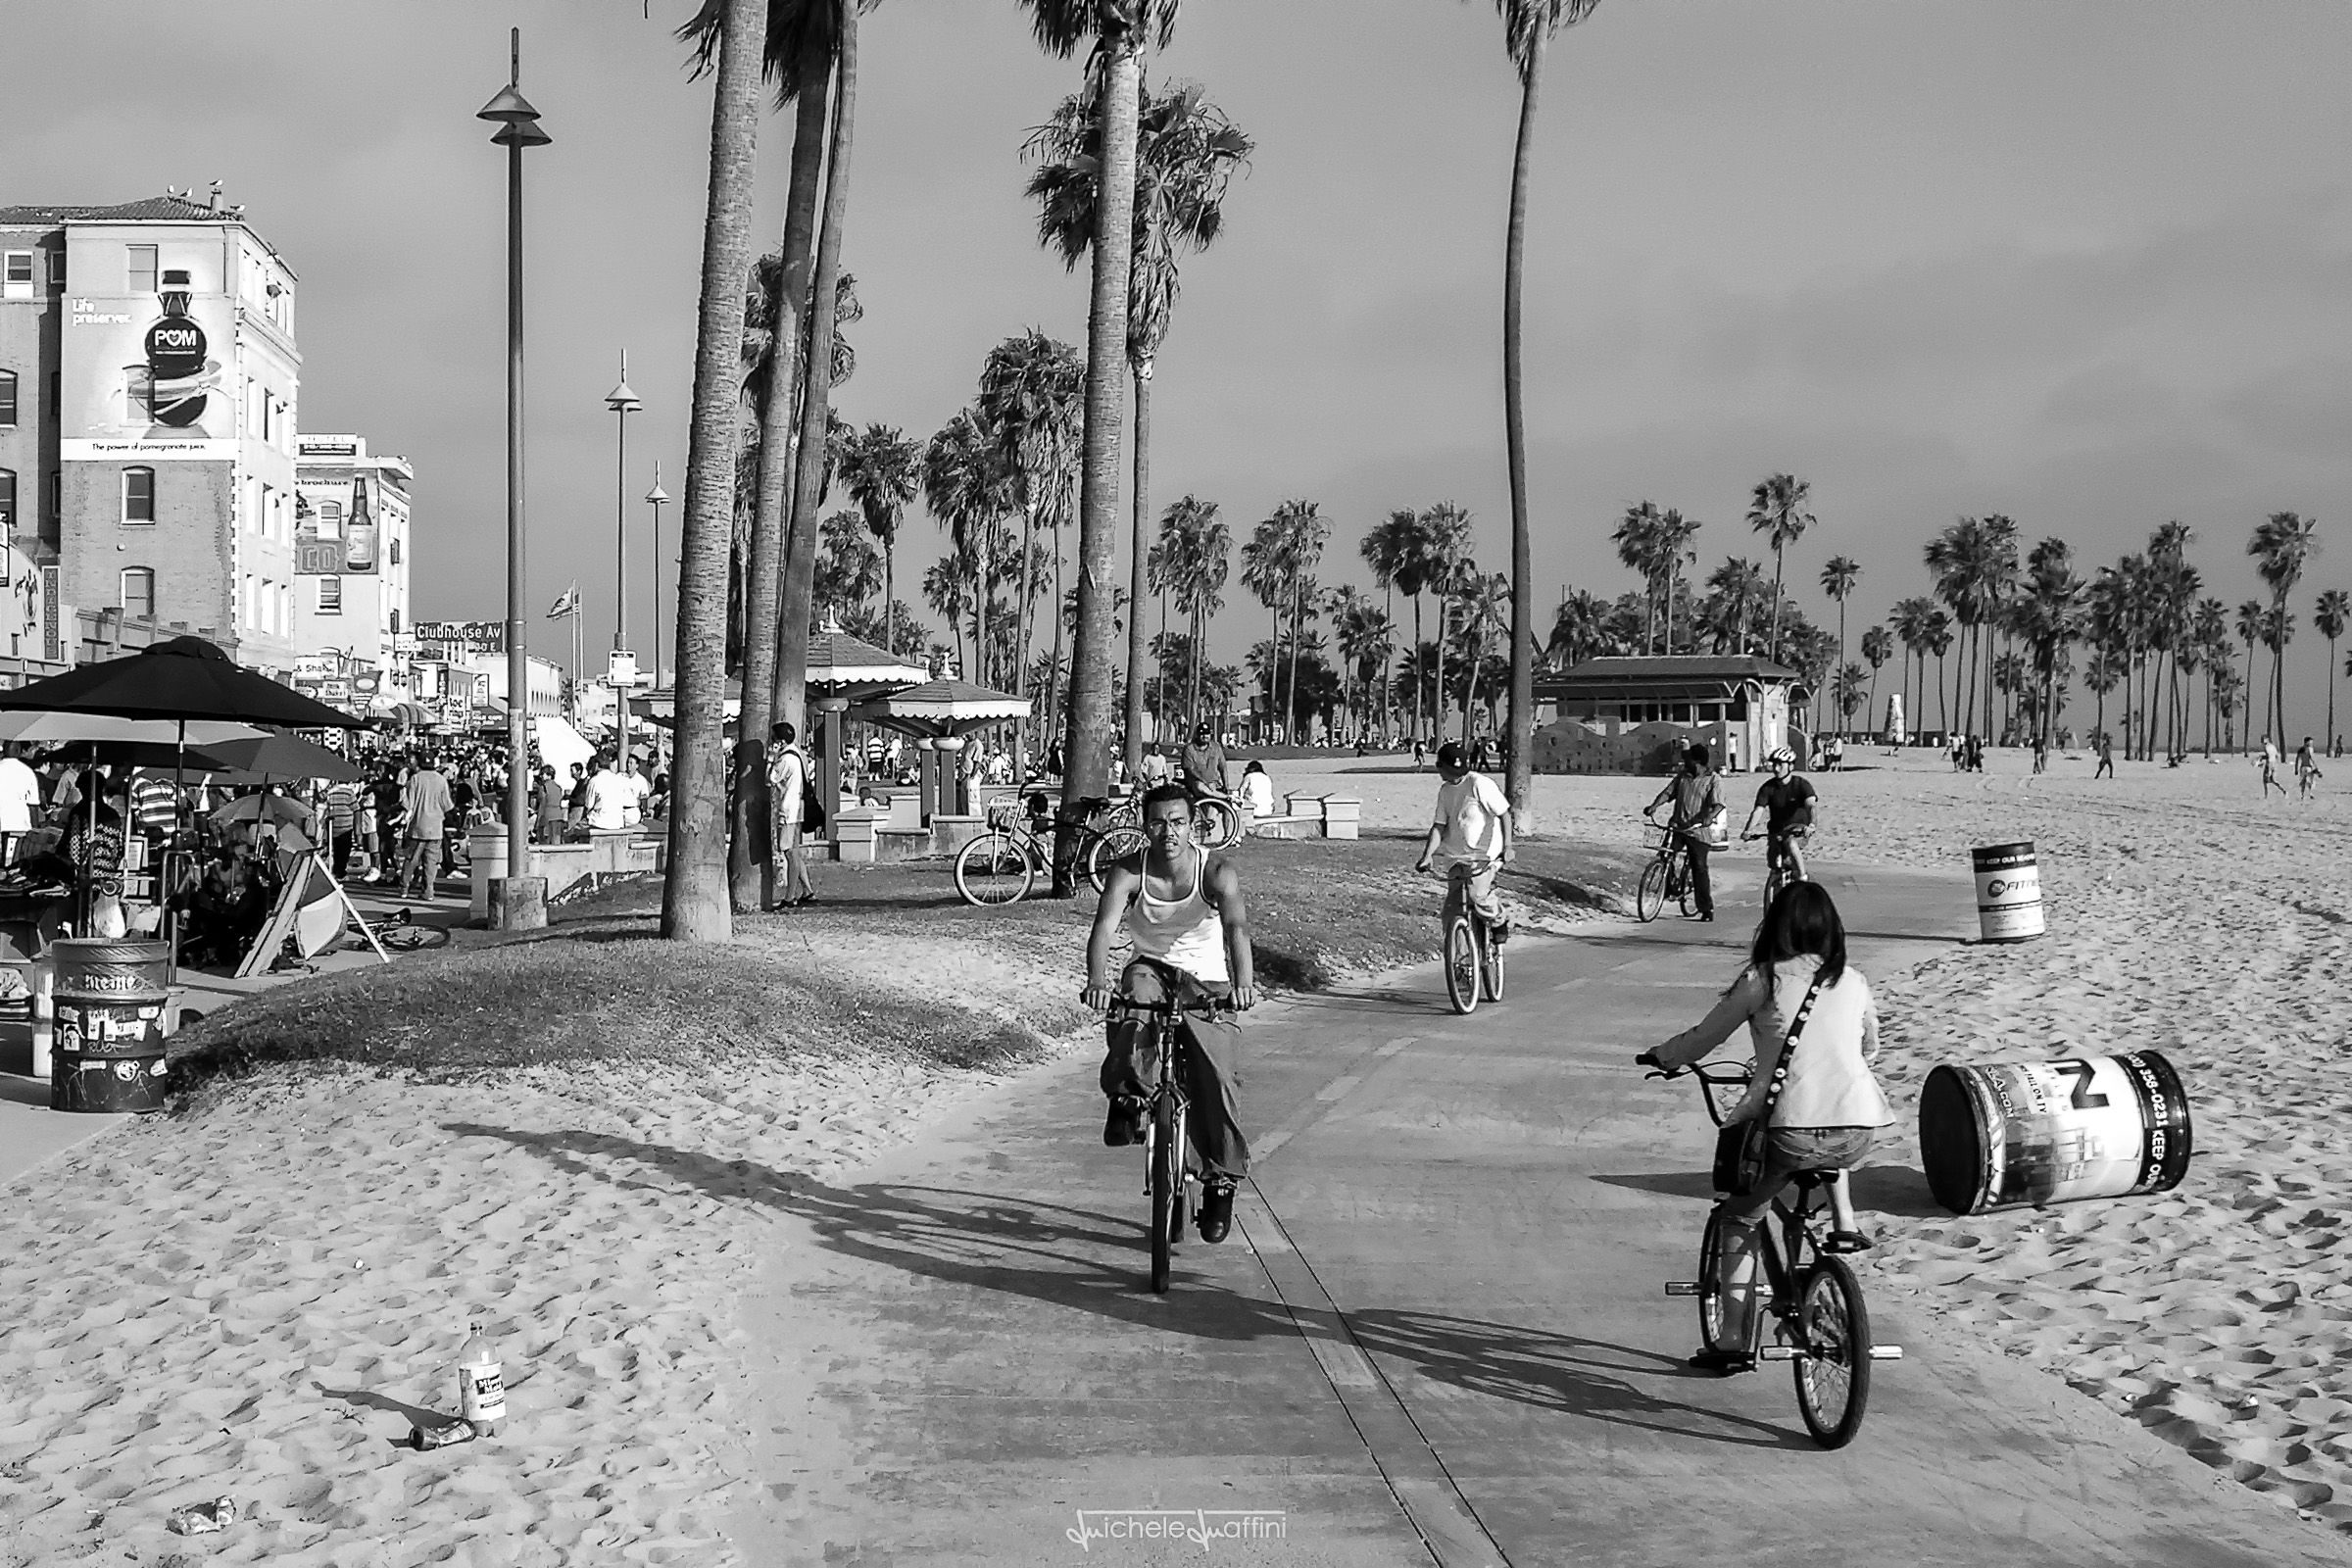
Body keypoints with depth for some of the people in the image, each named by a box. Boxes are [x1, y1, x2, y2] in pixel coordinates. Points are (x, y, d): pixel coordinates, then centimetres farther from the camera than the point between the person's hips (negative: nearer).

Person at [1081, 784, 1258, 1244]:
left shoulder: (1217, 870, -18)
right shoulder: (1128, 872, -15)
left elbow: (1236, 926, -34)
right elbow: (1104, 927, -30)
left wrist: (1243, 981, -53)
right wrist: (1097, 980, -50)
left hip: (1207, 981, -1)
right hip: (1152, 968, 1)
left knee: (1214, 1074, -16)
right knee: (1135, 1000, -36)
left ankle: (1221, 1180, 1)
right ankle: (1128, 1099, -19)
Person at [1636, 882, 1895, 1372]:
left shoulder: (1762, 979, 2)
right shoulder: (1853, 981, 14)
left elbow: (1703, 1038, 11)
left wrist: (1660, 1057, 30)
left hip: (1789, 1127, -4)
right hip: (1859, 1131, 4)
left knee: (1740, 1220, 17)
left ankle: (1734, 1341, 13)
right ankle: (1843, 1221, 24)